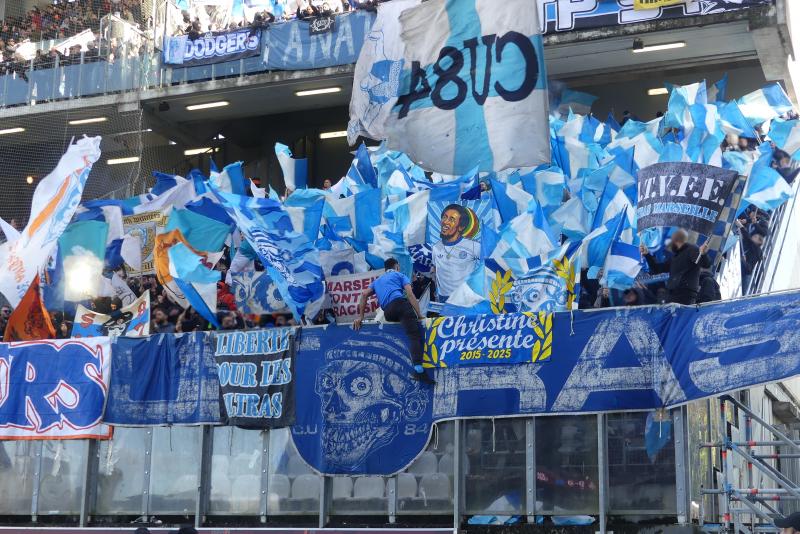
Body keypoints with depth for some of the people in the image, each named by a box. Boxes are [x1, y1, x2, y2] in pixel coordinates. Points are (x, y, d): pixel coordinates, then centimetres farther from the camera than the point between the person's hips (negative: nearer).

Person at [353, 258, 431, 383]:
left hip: (388, 313, 5)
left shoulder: (378, 280, 37)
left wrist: (360, 316, 22)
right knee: (415, 334, -17)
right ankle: (418, 369, -38)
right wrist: (419, 314, 2)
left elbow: (364, 295, 22)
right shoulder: (400, 275, 22)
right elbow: (410, 294, 6)